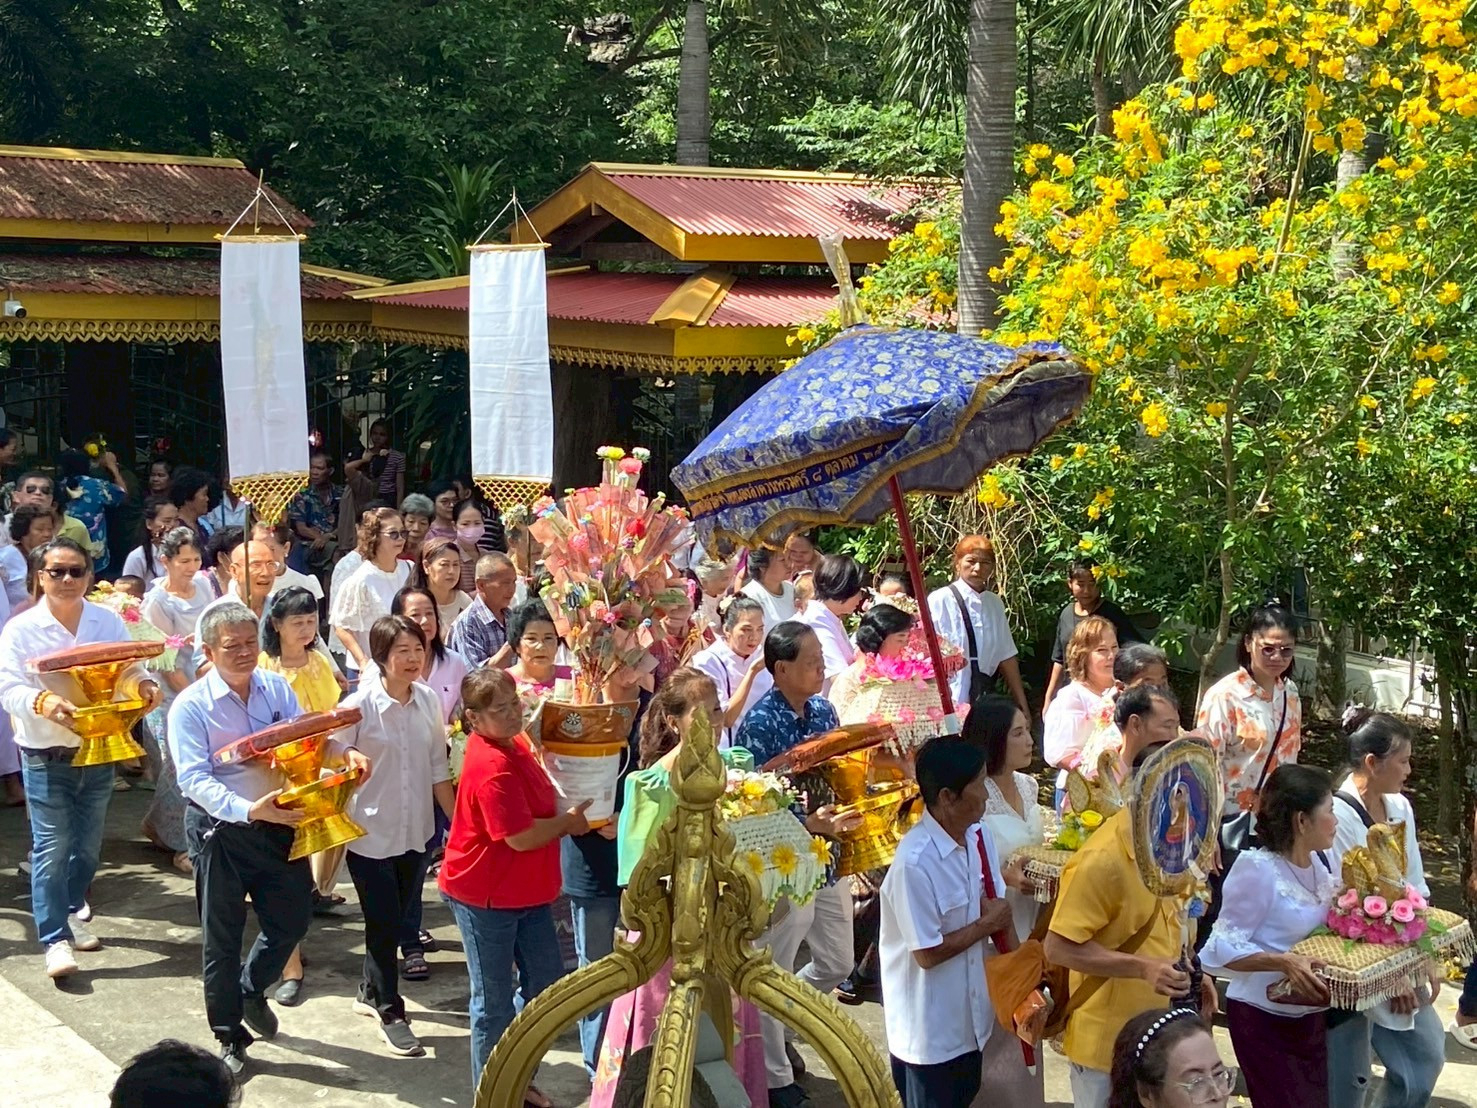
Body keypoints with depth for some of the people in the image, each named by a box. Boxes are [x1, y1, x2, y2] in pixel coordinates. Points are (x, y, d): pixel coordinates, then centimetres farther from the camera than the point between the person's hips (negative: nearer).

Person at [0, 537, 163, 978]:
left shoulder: (109, 622, 2)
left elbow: (129, 670, 0)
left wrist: (144, 685, -24)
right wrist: (43, 702, -36)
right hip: (46, 756, -4)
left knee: (88, 845, 15)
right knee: (51, 849, -5)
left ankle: (70, 914, 34)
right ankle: (55, 939, -1)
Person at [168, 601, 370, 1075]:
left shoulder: (276, 688, 0)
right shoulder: (190, 707, -15)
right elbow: (194, 779, -23)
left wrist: (344, 754, -24)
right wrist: (249, 810, -37)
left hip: (278, 823, 4)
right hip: (219, 829, -4)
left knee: (293, 918, 14)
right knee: (222, 937, 8)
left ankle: (251, 990, 44)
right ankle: (229, 1039, 25)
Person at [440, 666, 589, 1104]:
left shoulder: (516, 744, 3)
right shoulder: (492, 766, -26)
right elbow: (521, 837, -27)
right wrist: (569, 821, -12)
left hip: (528, 891, 9)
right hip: (486, 897, -9)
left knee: (547, 987, 17)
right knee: (495, 1002, 5)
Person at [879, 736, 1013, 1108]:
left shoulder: (979, 836, -4)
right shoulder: (915, 862, -29)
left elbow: (999, 911, 5)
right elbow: (927, 953, -24)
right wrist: (986, 924, -13)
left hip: (969, 1017, 7)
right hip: (929, 1030, -7)